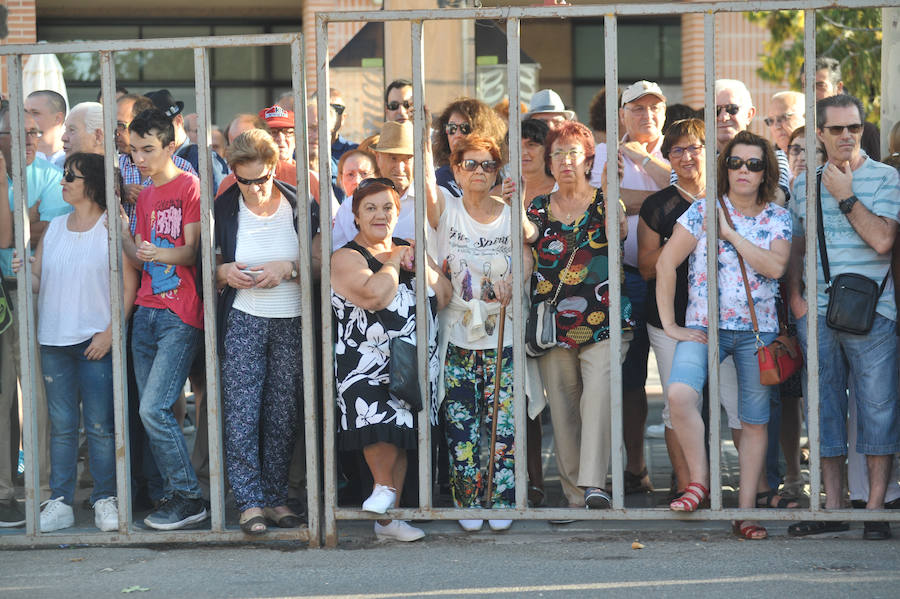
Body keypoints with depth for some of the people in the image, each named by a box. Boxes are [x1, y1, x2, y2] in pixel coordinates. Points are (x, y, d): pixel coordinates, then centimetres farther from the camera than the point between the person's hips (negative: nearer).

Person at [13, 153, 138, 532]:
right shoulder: (54, 228, 14)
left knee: (100, 426, -2)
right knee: (61, 425, 6)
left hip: (96, 343, -5)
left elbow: (129, 287, -7)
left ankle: (105, 500, 7)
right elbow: (38, 281, 15)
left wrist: (109, 333, -13)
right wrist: (24, 274, -8)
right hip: (53, 341, 5)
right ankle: (60, 503, 9)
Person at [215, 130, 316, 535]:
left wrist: (289, 267, -13)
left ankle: (276, 497, 13)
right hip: (243, 320, 0)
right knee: (241, 413, -7)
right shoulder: (224, 209, 3)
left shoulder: (299, 206, 1)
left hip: (291, 322, 0)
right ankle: (250, 501, -2)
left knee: (283, 414, 3)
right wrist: (225, 272, -10)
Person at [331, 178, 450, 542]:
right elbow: (375, 295, -18)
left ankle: (388, 519, 9)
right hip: (368, 364, -5)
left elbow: (443, 297, 10)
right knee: (382, 423, -25)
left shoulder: (409, 250, 18)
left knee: (401, 433, 3)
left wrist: (416, 263, -3)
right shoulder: (346, 258, 0)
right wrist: (394, 262, -2)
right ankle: (384, 486, 0)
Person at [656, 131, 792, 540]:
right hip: (704, 326, -2)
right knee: (680, 393, -26)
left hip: (757, 330, 2)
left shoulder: (778, 218, 6)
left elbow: (775, 266, -11)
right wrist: (669, 324, -5)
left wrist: (730, 233, -12)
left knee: (754, 420, 4)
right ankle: (699, 482, -10)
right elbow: (665, 264, -1)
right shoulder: (703, 210, 0)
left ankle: (746, 511, 12)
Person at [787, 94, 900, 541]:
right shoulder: (803, 183, 13)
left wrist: (846, 197, -10)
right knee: (824, 407, 7)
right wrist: (794, 295, 6)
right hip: (816, 313, 4)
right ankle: (832, 509, 14)